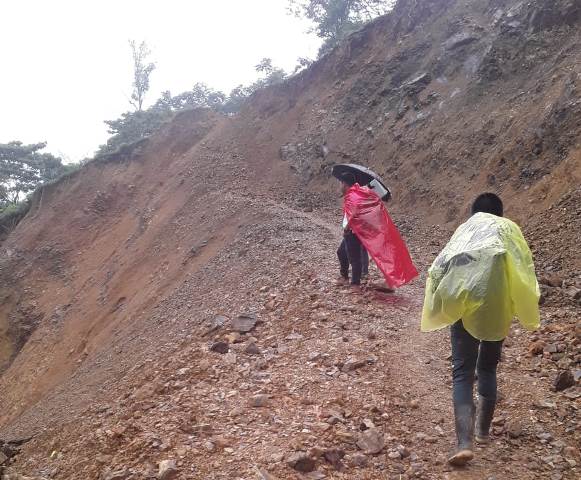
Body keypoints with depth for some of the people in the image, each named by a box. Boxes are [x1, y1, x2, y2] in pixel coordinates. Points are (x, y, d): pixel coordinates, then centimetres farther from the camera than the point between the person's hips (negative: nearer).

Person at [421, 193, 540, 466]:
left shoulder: (464, 229, 25)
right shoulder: (508, 228, 20)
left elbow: (438, 268, 13)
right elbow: (524, 267, 6)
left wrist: (446, 304, 18)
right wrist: (524, 311, 10)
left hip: (462, 304, 0)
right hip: (495, 303, 0)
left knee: (462, 372, 1)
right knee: (487, 368, 22)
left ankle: (464, 443, -15)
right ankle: (483, 430, 30)